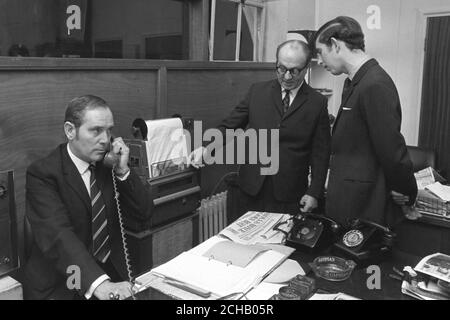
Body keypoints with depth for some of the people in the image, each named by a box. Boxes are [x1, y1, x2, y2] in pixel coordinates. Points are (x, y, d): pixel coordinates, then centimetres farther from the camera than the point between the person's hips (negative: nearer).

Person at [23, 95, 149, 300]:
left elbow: (142, 211, 3)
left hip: (111, 273, 4)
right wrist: (98, 283, -39)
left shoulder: (108, 163, 1)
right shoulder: (42, 173, -14)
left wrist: (122, 171, -12)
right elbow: (58, 235, -26)